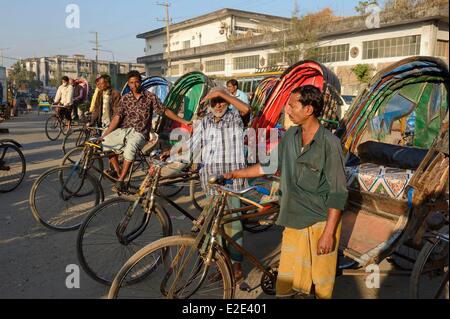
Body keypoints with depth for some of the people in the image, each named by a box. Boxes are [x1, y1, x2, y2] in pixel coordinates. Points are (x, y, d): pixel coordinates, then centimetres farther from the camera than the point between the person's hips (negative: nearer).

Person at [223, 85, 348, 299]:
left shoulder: (329, 143, -16)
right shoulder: (290, 136, 2)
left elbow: (337, 192, -15)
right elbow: (271, 165, 14)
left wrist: (328, 233, -16)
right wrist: (236, 174, 13)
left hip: (321, 223, -5)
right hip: (293, 221, 5)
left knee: (321, 284, 9)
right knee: (287, 284, 12)